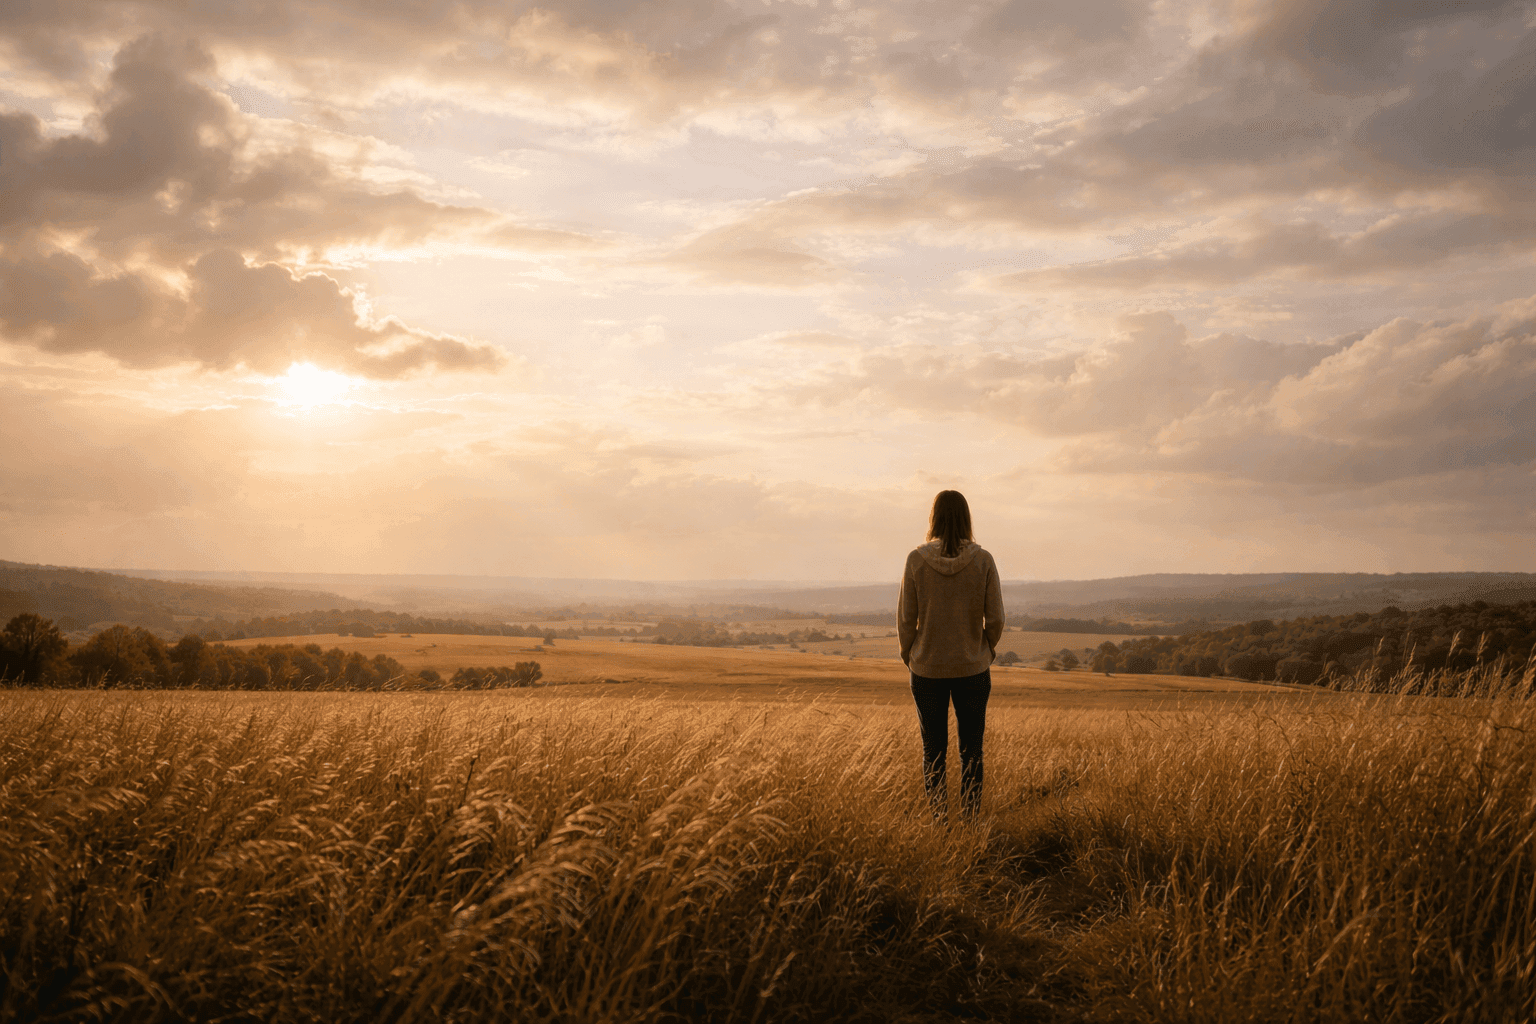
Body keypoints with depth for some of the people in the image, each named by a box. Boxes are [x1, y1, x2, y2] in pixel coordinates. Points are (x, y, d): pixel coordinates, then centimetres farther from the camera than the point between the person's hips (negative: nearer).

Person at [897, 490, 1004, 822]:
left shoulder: (916, 559, -10)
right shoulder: (983, 560, -8)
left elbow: (906, 618, -5)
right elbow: (995, 618, -5)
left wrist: (909, 656, 11)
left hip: (927, 669, 0)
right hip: (973, 669, 0)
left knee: (933, 751, 10)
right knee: (971, 751, 10)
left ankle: (938, 821, 10)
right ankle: (970, 821, 11)